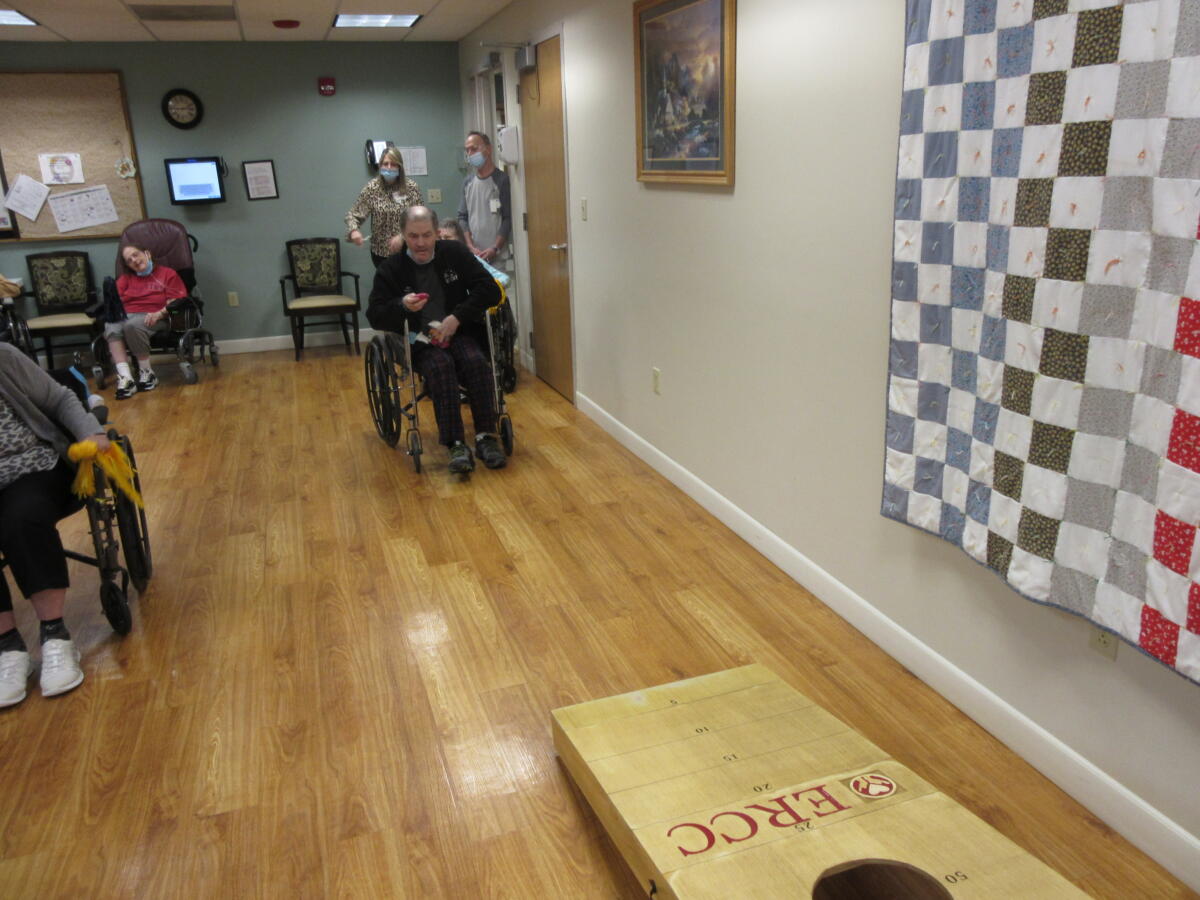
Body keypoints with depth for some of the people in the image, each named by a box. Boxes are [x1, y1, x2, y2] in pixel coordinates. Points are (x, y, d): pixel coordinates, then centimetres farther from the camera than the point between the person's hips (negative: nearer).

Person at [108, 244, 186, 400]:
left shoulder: (168, 274, 15)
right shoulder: (125, 278, 28)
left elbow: (176, 300, 1)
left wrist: (159, 313, -17)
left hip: (153, 318, -4)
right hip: (125, 315, 4)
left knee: (133, 325, -39)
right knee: (111, 327, -34)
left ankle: (146, 373, -24)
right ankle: (125, 378, -44)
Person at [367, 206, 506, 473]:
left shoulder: (455, 253, 3)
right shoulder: (390, 268, 1)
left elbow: (490, 290, -2)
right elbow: (374, 316, -1)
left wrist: (457, 317, -14)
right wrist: (402, 306, -23)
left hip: (459, 333, 1)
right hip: (418, 341, -1)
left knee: (476, 362, -31)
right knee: (441, 366, -33)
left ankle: (487, 437, -25)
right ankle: (456, 444, -35)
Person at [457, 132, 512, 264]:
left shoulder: (502, 180, -2)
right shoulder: (468, 183, 13)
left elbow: (508, 219, -6)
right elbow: (462, 218, 12)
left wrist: (495, 249, -15)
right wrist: (471, 247, -3)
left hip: (499, 256, -4)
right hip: (474, 255, 4)